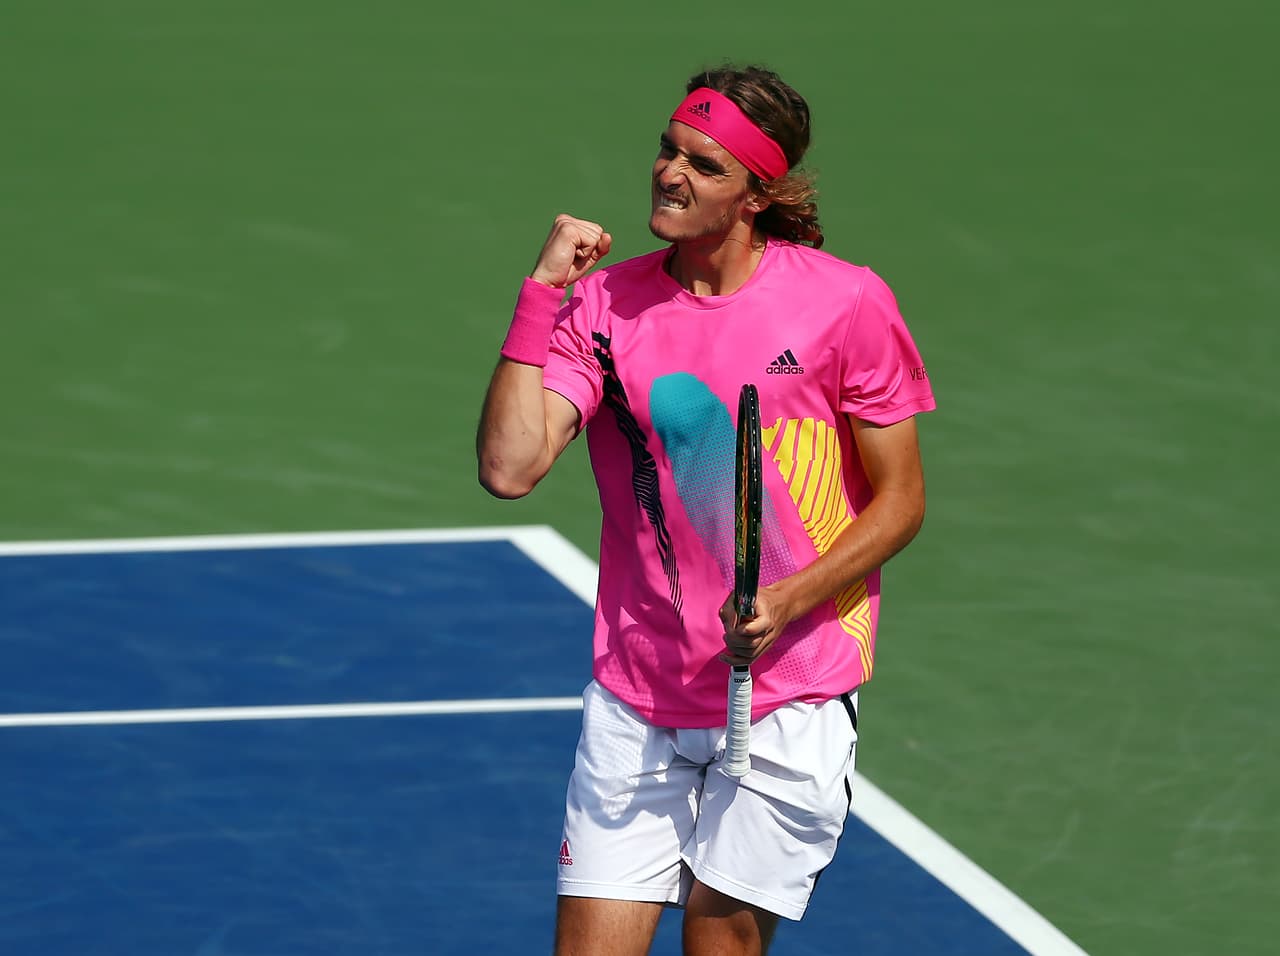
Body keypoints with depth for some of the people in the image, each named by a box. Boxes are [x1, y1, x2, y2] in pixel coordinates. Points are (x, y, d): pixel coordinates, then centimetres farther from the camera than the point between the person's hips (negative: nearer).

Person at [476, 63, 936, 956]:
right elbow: (510, 468, -12)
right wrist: (542, 293, -12)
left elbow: (900, 501, -1)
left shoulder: (846, 302, -6)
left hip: (790, 687, -2)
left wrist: (787, 601, -16)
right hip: (637, 695, 2)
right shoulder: (602, 302, 0)